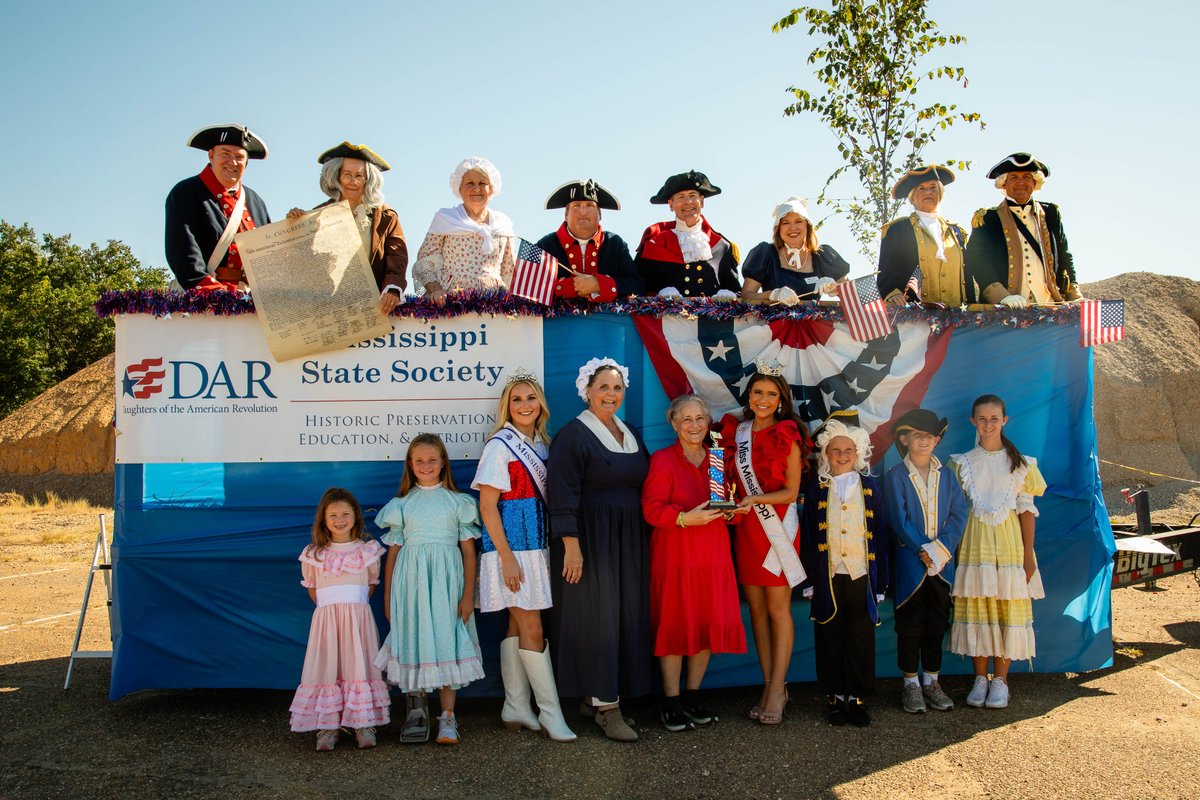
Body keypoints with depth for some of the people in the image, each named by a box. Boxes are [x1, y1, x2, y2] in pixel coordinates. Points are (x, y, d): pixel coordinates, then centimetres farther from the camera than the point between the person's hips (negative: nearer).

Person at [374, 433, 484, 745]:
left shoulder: (457, 501, 6)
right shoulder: (402, 504, 9)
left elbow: (469, 550, 3)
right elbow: (393, 552, 8)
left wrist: (468, 594, -4)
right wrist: (388, 596, 6)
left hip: (446, 579, -1)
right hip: (410, 579, 1)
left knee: (445, 641, -2)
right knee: (414, 640, 2)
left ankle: (447, 717, 4)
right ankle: (416, 708, 19)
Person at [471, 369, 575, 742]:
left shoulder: (542, 444, 12)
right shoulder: (500, 445, -8)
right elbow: (487, 505, -11)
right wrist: (507, 557, -17)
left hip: (537, 544, 7)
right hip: (511, 544, -7)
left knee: (518, 625, 12)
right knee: (532, 628, -4)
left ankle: (515, 708, 19)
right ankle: (550, 712, 4)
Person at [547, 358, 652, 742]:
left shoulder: (630, 435, 14)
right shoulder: (573, 434, -8)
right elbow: (563, 494, -14)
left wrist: (642, 537, 13)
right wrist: (571, 544, -20)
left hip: (628, 541, 7)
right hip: (590, 540, -7)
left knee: (625, 617, 8)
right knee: (597, 618, -4)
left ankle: (595, 697, 20)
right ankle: (606, 707, 5)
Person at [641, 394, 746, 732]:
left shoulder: (719, 459, 13)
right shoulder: (662, 460, -2)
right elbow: (651, 509, -9)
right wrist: (685, 518, -22)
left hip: (713, 552, 5)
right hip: (674, 553, -5)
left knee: (710, 623, 6)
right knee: (674, 624, -2)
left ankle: (693, 696, 22)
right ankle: (671, 703, 11)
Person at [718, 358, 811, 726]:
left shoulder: (788, 436, -3)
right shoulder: (735, 432, 9)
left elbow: (791, 491, -5)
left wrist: (755, 500, -17)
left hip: (777, 526, -4)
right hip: (745, 528, 4)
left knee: (778, 608, -3)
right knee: (756, 608, 6)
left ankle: (778, 687, 5)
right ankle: (769, 684, 14)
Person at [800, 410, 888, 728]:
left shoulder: (869, 486, 6)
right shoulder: (816, 488, 4)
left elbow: (879, 535, 6)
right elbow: (808, 537, 4)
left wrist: (880, 580, 3)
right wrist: (809, 580, -1)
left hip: (862, 575, 0)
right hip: (828, 578, 0)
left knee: (861, 639, 5)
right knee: (830, 639, 6)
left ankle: (858, 697, 17)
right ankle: (834, 696, 19)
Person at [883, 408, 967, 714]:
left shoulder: (947, 475, 6)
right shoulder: (895, 476, -4)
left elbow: (959, 514, 0)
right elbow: (899, 520, -10)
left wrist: (941, 548, -13)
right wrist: (923, 551, -15)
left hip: (942, 562, 3)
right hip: (909, 563, -3)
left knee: (937, 623, 11)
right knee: (910, 625, 4)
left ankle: (932, 681, 23)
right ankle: (911, 684, 16)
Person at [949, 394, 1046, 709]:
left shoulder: (1020, 462, 3)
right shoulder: (963, 462, 5)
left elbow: (1027, 510, 2)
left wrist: (1028, 554, -3)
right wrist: (955, 550, 0)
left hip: (1009, 542, -1)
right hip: (974, 543, 1)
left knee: (1008, 609, 2)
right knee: (975, 609, 3)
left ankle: (1000, 679, 14)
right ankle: (980, 678, 16)